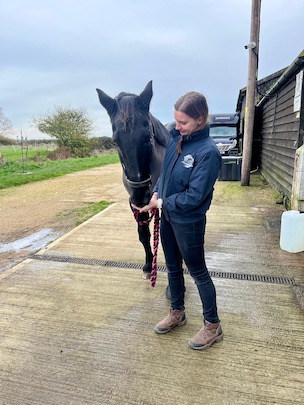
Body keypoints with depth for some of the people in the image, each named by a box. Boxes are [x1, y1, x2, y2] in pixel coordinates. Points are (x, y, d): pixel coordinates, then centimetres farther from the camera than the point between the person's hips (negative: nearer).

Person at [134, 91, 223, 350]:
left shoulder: (208, 152, -23)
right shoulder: (177, 139, -1)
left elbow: (194, 197, -24)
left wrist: (162, 202, -14)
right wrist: (156, 193, -3)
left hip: (188, 222, -7)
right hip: (168, 216, 7)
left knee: (198, 272, 8)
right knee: (173, 267, 20)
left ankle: (213, 326, 31)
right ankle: (177, 313, 43)